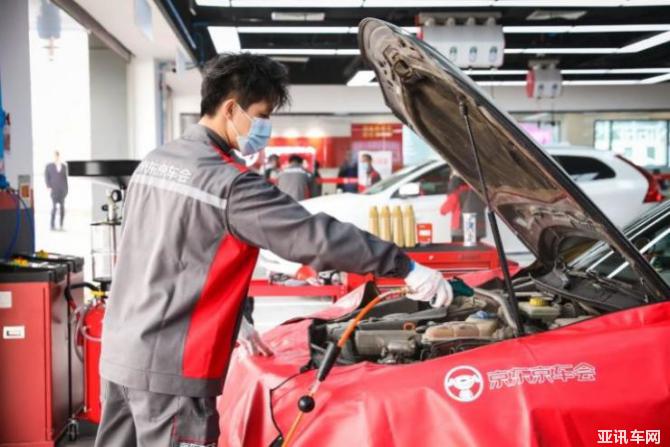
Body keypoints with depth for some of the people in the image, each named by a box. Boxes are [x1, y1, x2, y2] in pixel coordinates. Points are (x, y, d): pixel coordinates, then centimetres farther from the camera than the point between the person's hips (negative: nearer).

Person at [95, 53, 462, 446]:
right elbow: (313, 236, -20)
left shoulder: (154, 163, 12)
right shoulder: (229, 183, -17)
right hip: (169, 368, -9)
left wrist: (231, 321, 22)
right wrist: (406, 268, -13)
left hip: (120, 353, 9)